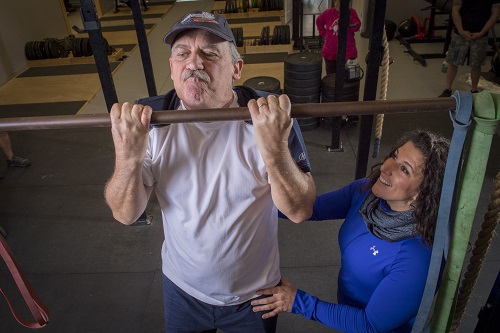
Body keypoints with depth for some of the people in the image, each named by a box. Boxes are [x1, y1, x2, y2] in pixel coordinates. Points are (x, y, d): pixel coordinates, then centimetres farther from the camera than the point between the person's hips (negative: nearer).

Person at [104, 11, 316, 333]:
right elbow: (126, 214, -15)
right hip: (182, 287, 2)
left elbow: (301, 210, -23)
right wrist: (129, 157, -34)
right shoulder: (148, 118, -15)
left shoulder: (270, 115, -21)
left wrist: (275, 149, -41)